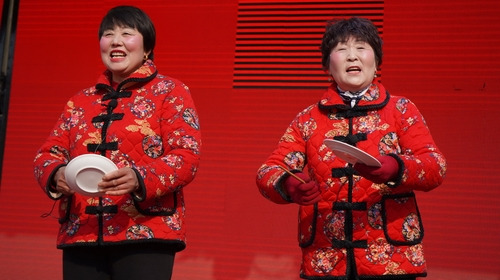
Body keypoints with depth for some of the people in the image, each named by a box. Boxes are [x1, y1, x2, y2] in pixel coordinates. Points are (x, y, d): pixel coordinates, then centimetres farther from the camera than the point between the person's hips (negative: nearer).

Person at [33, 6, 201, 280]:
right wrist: (55, 175, -9)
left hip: (145, 234, -4)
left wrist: (140, 178, -24)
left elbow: (187, 156, -6)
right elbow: (47, 153, 15)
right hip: (80, 235, 4)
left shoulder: (170, 91, 5)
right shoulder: (80, 100, 19)